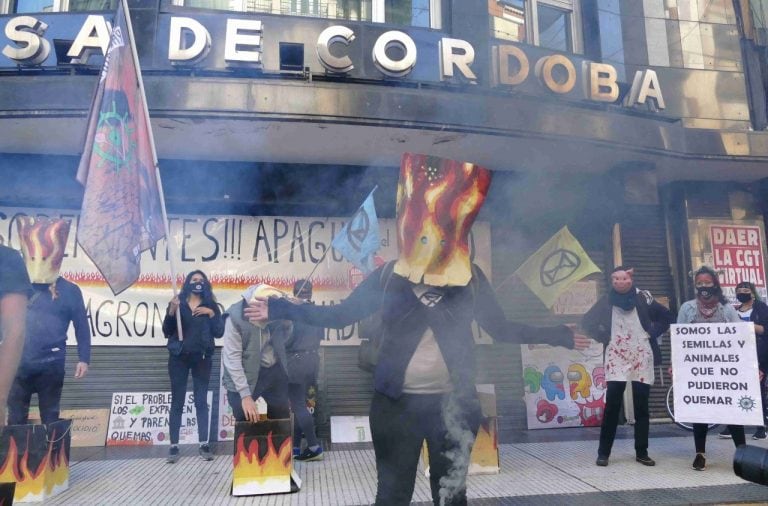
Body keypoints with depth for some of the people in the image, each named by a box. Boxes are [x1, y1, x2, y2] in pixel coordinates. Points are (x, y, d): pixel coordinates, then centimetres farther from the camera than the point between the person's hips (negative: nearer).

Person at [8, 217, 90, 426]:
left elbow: (81, 327, 2)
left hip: (51, 366, -2)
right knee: (15, 419, 12)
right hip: (18, 364, 2)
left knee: (50, 419, 10)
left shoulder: (69, 290, -2)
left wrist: (84, 359, -1)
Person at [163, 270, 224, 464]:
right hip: (179, 357, 0)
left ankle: (204, 445, 6)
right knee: (177, 402, 2)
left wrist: (211, 314, -12)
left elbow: (219, 332, 0)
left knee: (201, 401, 2)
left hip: (202, 358, 0)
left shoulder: (211, 306, 7)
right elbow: (167, 332, -2)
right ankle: (174, 447, 6)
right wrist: (171, 311, -16)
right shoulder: (177, 303, 5)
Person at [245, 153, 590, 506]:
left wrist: (560, 336, 7)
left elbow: (501, 328, 8)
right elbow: (339, 315, 1)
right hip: (396, 403, 0)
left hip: (452, 403, 1)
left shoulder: (471, 279, 1)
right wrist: (278, 309, -4)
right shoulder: (388, 276, -1)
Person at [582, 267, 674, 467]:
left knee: (641, 406, 5)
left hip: (641, 357, 1)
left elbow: (667, 317, 10)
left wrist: (652, 334, 1)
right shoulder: (607, 301, 2)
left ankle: (642, 452, 17)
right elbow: (587, 322, 9)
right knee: (612, 404, -6)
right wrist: (604, 338, 0)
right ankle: (603, 452, 2)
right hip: (616, 357, -1)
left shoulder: (643, 298, 1)